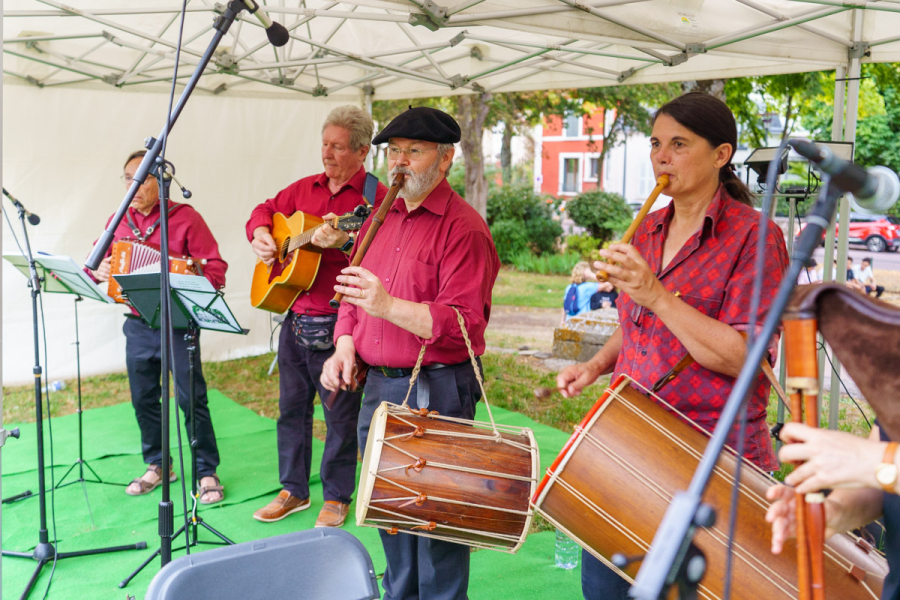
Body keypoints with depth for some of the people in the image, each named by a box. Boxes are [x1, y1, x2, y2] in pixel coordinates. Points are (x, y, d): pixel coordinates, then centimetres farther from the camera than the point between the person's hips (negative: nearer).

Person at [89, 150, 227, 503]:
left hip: (177, 324, -5)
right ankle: (157, 465, 28)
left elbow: (215, 269, -11)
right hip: (138, 325, 5)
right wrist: (98, 271, -6)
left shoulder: (185, 218, -7)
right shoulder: (119, 220, 9)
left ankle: (207, 472, 6)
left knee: (191, 397, -5)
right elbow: (95, 261, 17)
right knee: (143, 398, 12)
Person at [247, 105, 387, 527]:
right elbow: (265, 210, 25)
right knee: (291, 405, 15)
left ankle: (336, 497, 22)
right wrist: (261, 234, 5)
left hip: (339, 322, -7)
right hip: (295, 315, 7)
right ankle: (294, 490, 31)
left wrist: (345, 242, -38)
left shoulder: (375, 196, -9)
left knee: (340, 414, 4)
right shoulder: (304, 188, 13)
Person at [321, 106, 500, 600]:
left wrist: (388, 305, -30)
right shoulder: (382, 219, 12)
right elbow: (354, 295, 19)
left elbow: (463, 323, -21)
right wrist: (345, 345, 1)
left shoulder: (463, 228, -13)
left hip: (434, 391, -8)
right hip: (377, 385, 8)